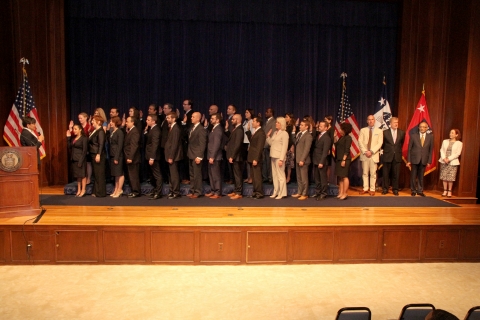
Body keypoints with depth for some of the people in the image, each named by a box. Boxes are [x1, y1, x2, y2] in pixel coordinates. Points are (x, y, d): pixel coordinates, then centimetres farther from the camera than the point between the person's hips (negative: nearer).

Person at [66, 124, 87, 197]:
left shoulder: (84, 138, -8)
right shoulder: (73, 138, 14)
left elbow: (85, 151, -12)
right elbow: (69, 147, 8)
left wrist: (81, 161, -18)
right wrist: (68, 137, 5)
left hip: (80, 159, -7)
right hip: (74, 159, 7)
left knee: (82, 175, -1)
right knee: (77, 175, 11)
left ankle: (83, 191, 4)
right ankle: (79, 190, 16)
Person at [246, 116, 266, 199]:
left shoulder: (261, 133, -14)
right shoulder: (255, 132, 16)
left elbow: (259, 147, -18)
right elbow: (251, 140, 15)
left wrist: (256, 159, -21)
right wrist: (248, 131, 13)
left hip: (256, 158, -9)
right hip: (252, 158, 9)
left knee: (257, 176, -3)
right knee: (253, 176, 13)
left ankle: (259, 193, 5)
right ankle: (255, 192, 21)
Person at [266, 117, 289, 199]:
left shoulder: (284, 134, -9)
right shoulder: (275, 133, 13)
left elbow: (284, 147, -14)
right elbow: (270, 143, 14)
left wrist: (281, 159, -19)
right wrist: (268, 136, 1)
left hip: (279, 157, -8)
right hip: (273, 156, 8)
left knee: (280, 175, -1)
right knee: (274, 175, 12)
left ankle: (282, 193, 6)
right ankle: (276, 192, 21)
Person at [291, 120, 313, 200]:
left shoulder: (308, 136, -13)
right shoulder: (299, 134, 14)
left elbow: (306, 149, -18)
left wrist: (302, 160, -20)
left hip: (303, 160, -8)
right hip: (298, 159, 8)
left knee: (304, 178, 1)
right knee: (299, 178, 15)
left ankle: (305, 194, 10)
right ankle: (299, 192, 24)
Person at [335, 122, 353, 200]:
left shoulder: (348, 138, -9)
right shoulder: (341, 137, 15)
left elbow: (347, 150, -15)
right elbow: (337, 146, 12)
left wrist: (344, 160, -20)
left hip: (344, 159, -9)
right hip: (339, 159, 9)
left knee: (344, 176, -6)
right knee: (340, 177, 8)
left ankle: (345, 193, -2)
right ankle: (341, 193, 11)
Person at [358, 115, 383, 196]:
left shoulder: (379, 131, 6)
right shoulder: (363, 130, 9)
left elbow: (380, 143, -3)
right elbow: (360, 142, 1)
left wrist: (371, 151, -15)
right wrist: (365, 151, -12)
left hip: (374, 155, -1)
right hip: (364, 154, 1)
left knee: (373, 173, 2)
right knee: (365, 173, 5)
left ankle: (372, 189, 8)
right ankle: (365, 188, 12)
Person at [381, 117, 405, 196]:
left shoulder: (402, 133, 2)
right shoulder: (385, 132, -3)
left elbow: (401, 143, 16)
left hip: (397, 156, 1)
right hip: (387, 156, -1)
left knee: (396, 174, 5)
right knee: (386, 174, 5)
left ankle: (395, 189, 15)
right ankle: (385, 189, 15)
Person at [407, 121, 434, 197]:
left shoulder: (430, 136, 3)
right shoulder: (413, 135, -2)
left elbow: (431, 149, 4)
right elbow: (409, 149, -1)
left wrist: (429, 161, 0)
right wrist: (408, 160, -4)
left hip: (424, 160, 1)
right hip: (414, 159, -1)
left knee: (421, 176, 9)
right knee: (413, 176, 4)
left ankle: (420, 191, 19)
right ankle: (413, 190, 17)